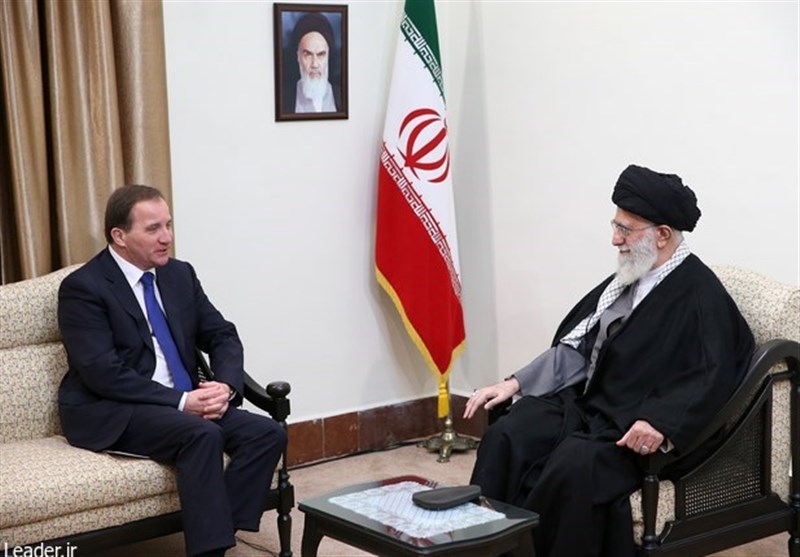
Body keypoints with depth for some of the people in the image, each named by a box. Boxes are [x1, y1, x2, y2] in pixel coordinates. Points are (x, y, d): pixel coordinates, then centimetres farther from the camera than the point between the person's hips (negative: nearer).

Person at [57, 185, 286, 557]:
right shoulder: (83, 287, -10)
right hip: (111, 412, -7)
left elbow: (223, 336, 10)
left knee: (267, 433, -16)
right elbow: (103, 373, -19)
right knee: (202, 435, -33)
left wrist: (226, 385, -12)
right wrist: (181, 401, -23)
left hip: (186, 403, 7)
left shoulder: (180, 275, 10)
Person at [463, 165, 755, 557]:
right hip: (587, 400, 8)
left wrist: (661, 422, -37)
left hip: (636, 426, -7)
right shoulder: (629, 278, 13)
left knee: (573, 466, -34)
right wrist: (514, 384, 9)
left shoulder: (700, 294, -11)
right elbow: (575, 346, 17)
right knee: (504, 438, -16)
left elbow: (712, 378, -22)